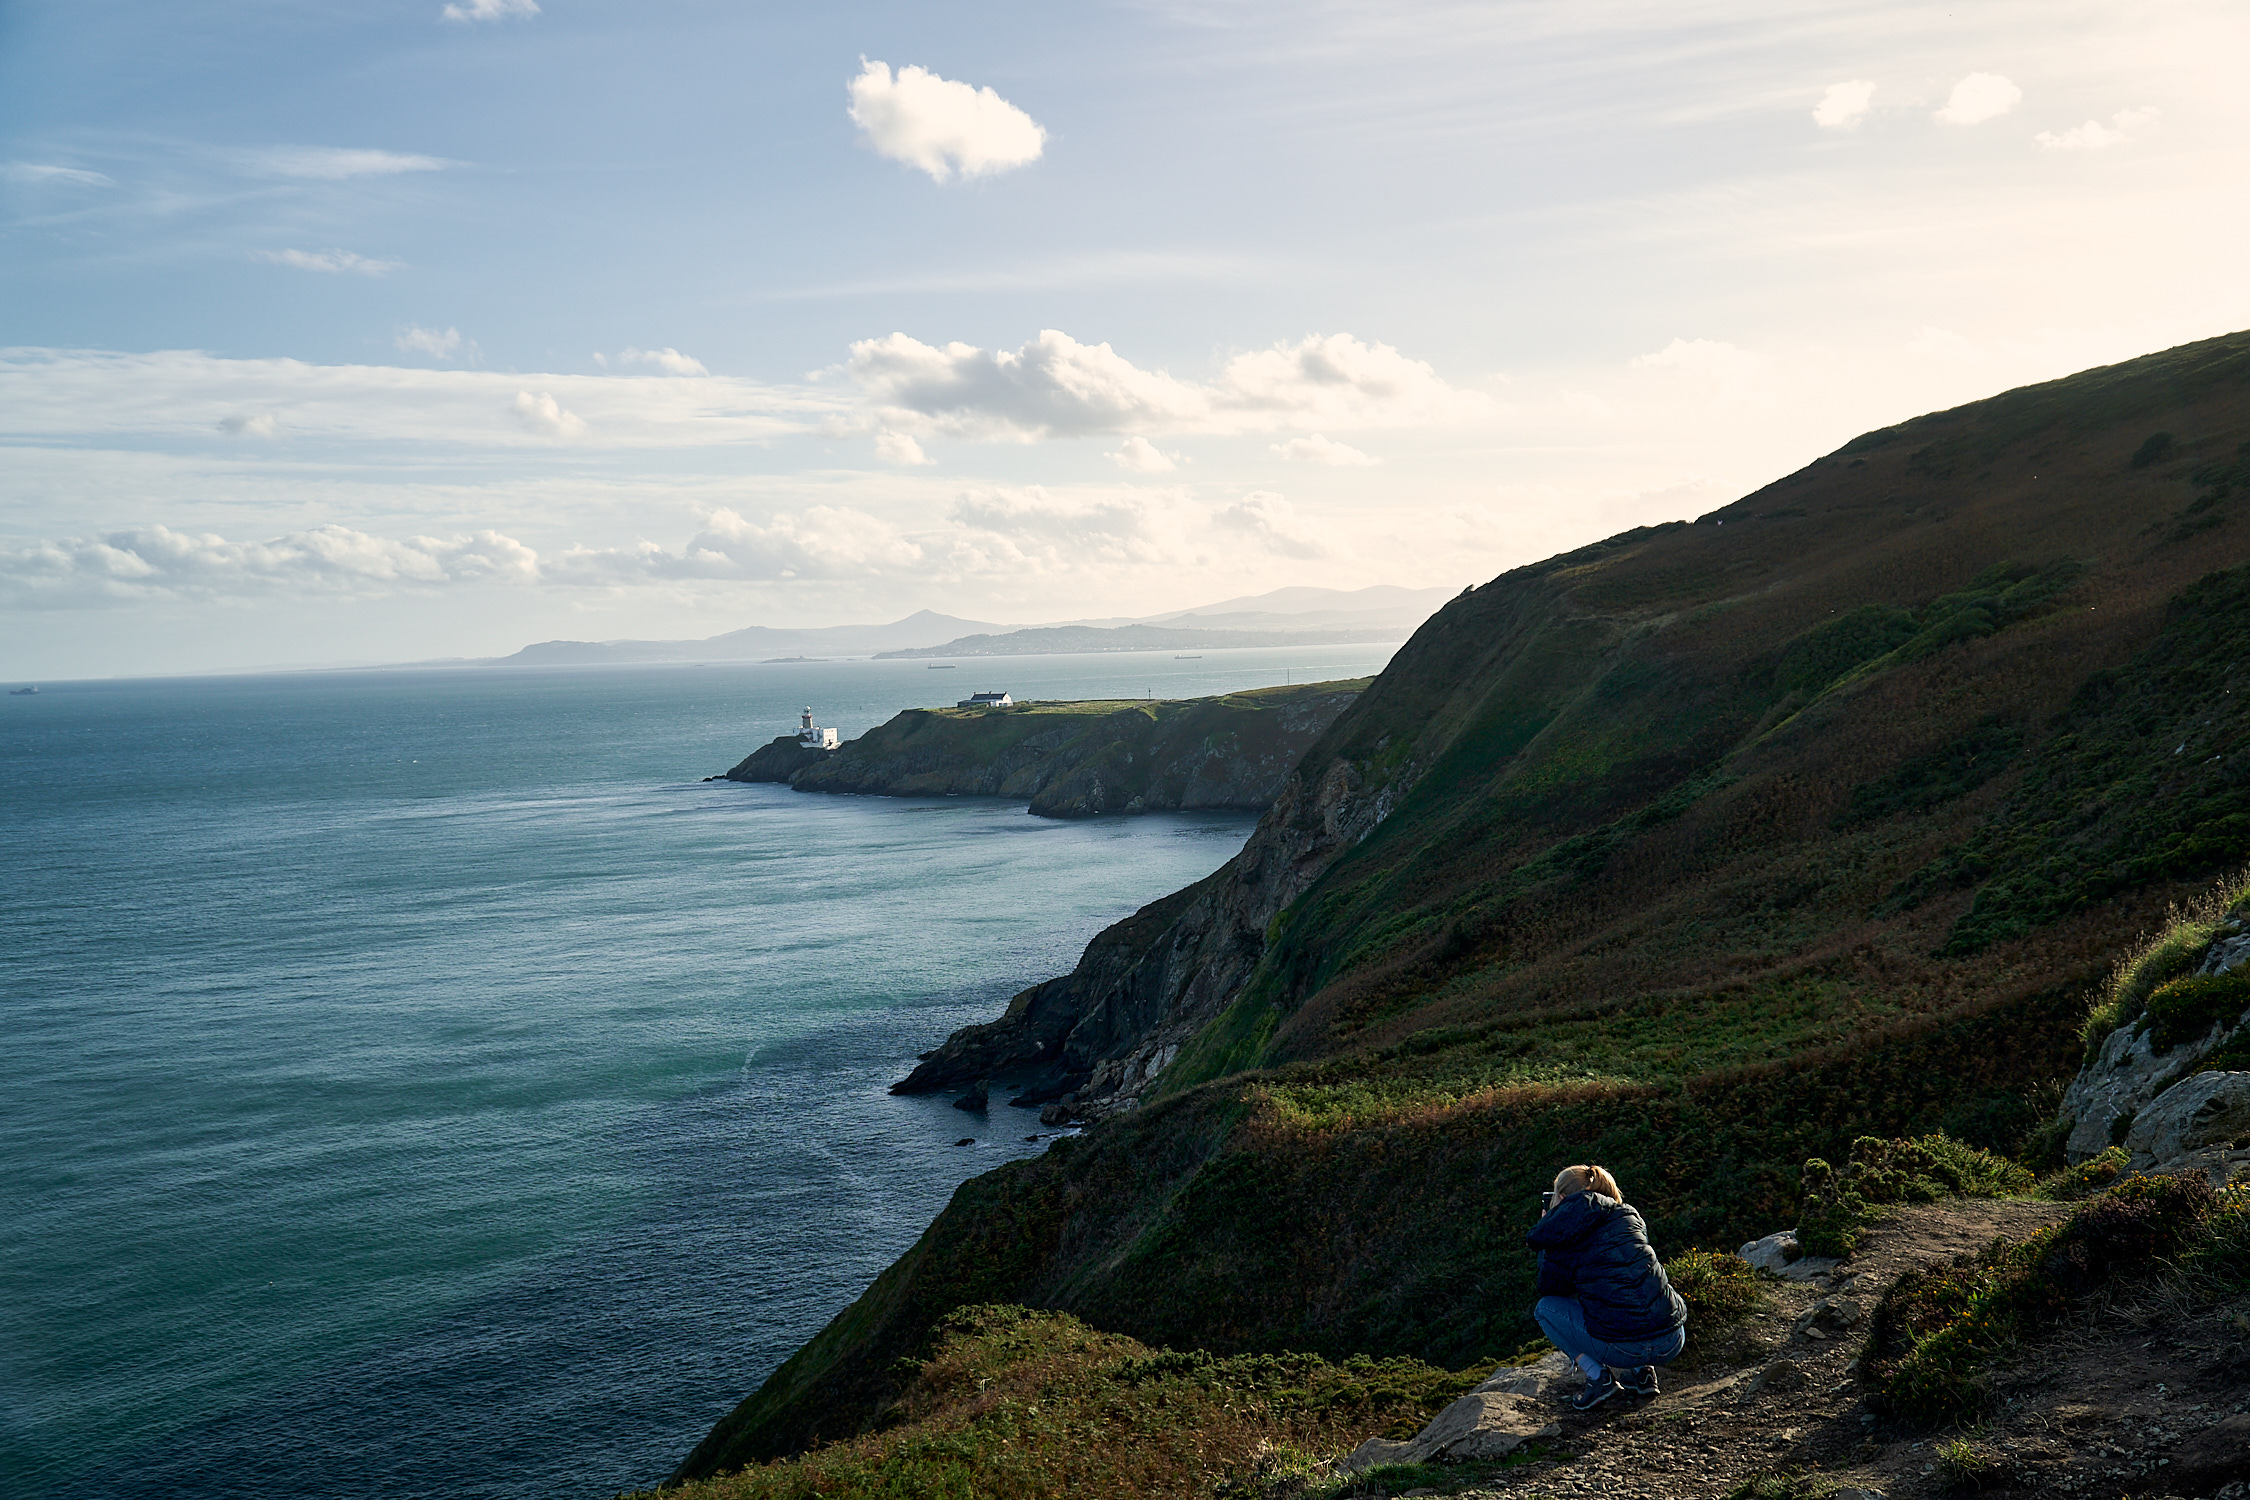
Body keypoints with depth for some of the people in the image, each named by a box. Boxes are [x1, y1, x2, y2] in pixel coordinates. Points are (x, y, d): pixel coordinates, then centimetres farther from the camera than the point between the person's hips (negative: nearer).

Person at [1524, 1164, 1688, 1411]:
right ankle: (1642, 1371, 19)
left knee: (1545, 1308, 18)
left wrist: (1549, 1220, 20)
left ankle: (1597, 1375, 5)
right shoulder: (1629, 1215, 14)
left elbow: (1550, 1289, 15)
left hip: (1623, 1349, -5)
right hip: (1674, 1341, 5)